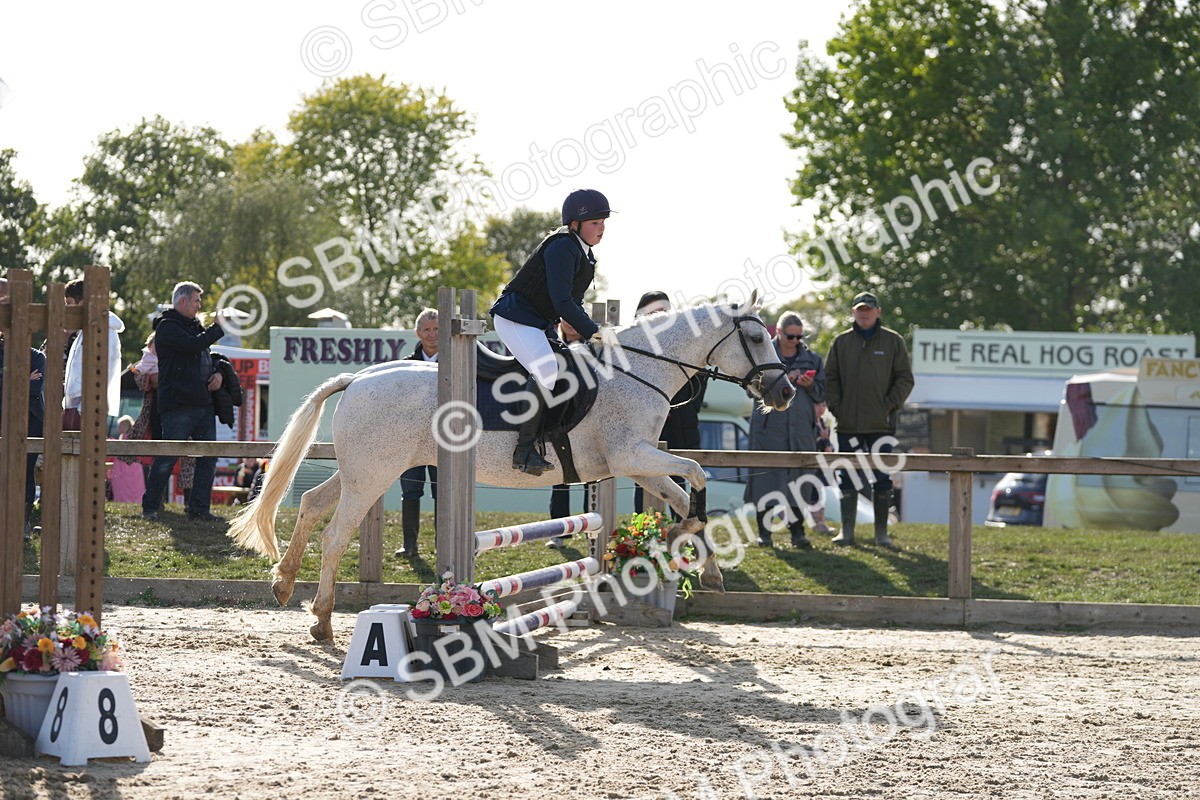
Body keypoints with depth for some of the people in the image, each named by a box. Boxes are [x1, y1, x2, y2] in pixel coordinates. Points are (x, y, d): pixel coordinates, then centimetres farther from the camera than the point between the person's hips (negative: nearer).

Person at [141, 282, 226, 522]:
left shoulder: (195, 326, 22)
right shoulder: (167, 327, -5)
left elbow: (207, 357, 28)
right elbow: (193, 345, -21)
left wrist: (218, 373, 7)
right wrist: (218, 329, -10)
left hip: (204, 403, 9)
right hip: (178, 404, -8)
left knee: (208, 458, 4)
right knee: (168, 456, -8)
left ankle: (199, 508, 9)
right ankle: (150, 507, 0)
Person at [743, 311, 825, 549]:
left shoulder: (811, 359, 15)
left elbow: (821, 395, 15)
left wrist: (811, 385, -6)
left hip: (801, 429, 3)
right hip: (768, 428, -3)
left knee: (798, 478, 0)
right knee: (766, 476, -4)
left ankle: (797, 532, 4)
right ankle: (764, 532, 2)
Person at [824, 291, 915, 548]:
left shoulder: (893, 341, 4)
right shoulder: (841, 342, 10)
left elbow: (905, 378, 3)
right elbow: (831, 378, 11)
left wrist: (890, 405, -8)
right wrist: (836, 406, -2)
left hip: (880, 424, -2)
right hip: (847, 423, 2)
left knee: (882, 479, -1)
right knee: (847, 478, 4)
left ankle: (881, 532, 5)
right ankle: (847, 531, 9)